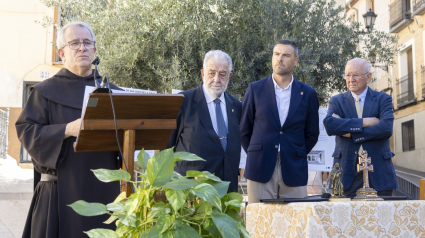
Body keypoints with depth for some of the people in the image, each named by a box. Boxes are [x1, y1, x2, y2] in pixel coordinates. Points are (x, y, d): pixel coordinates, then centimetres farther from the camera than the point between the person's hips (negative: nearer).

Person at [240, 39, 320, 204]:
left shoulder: (308, 94, 8)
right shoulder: (255, 89, 6)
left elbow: (312, 134, 14)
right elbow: (244, 129, 10)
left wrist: (297, 156, 9)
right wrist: (255, 155, 9)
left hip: (294, 171, 1)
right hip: (260, 170, -1)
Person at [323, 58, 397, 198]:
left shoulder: (383, 99, 8)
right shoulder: (337, 101, 9)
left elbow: (386, 128, -11)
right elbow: (329, 124, -11)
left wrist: (350, 133, -10)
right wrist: (364, 122, -14)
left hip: (378, 171, 0)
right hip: (347, 173, 0)